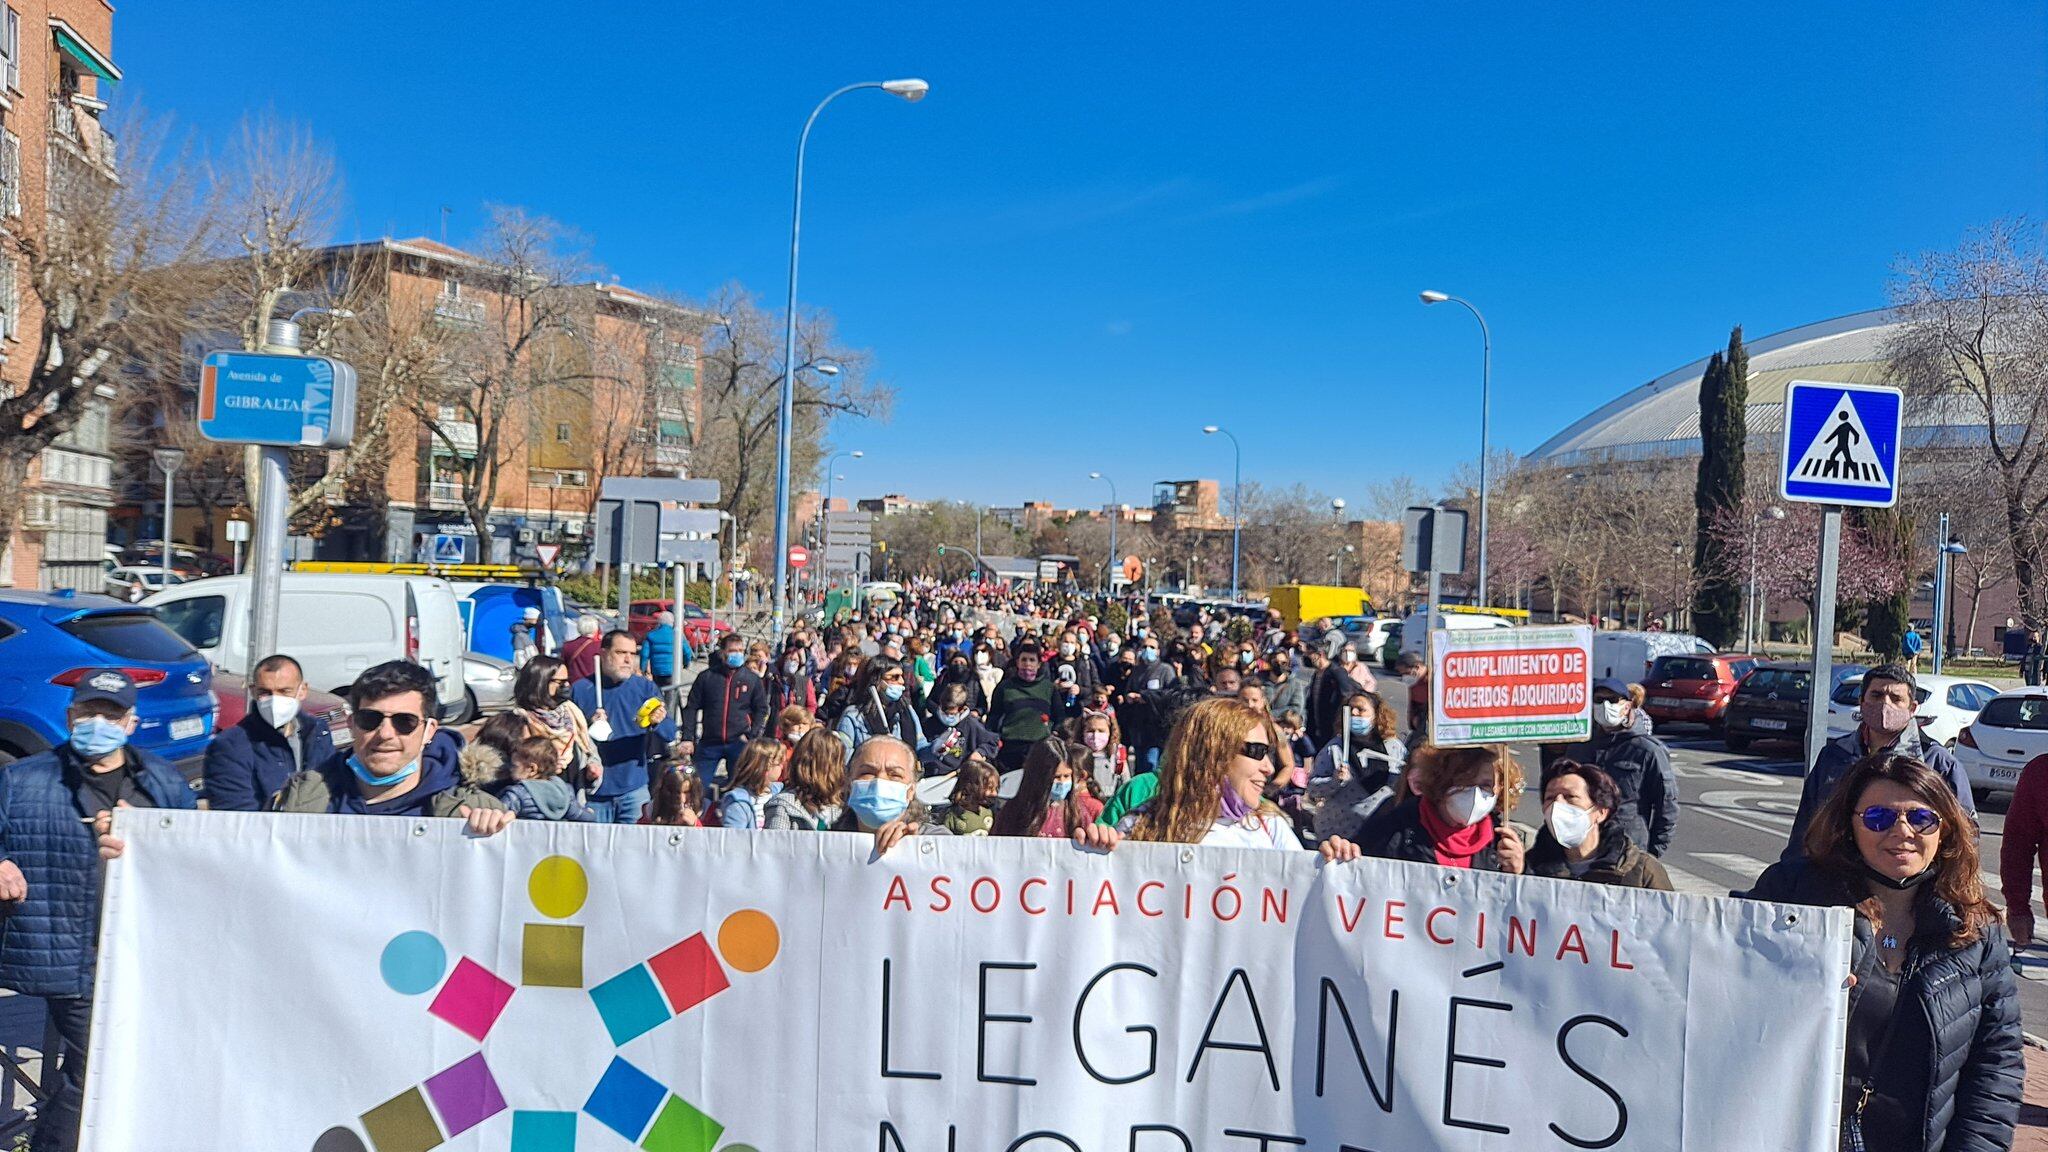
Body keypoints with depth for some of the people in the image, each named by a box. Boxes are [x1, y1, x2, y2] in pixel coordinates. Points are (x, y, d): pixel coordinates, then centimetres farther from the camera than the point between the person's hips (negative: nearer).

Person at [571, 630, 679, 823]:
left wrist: (658, 722, -26)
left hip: (633, 789, 1)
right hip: (593, 792, -1)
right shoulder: (580, 690, 0)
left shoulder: (645, 688, 3)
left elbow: (671, 734, -4)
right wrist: (588, 729, -16)